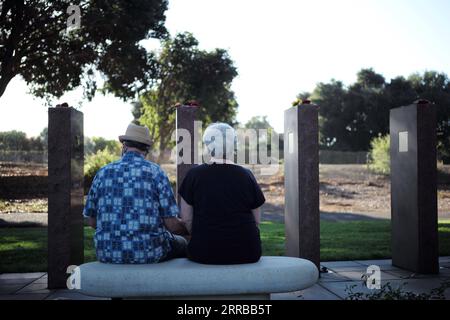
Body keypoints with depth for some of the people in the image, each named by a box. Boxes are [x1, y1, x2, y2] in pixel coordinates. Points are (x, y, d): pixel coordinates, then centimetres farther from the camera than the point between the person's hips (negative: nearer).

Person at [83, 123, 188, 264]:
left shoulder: (103, 172, 1)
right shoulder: (155, 172, -7)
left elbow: (92, 221, 8)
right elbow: (172, 224, -10)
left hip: (106, 255, 3)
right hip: (149, 254, -3)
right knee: (181, 244, 30)